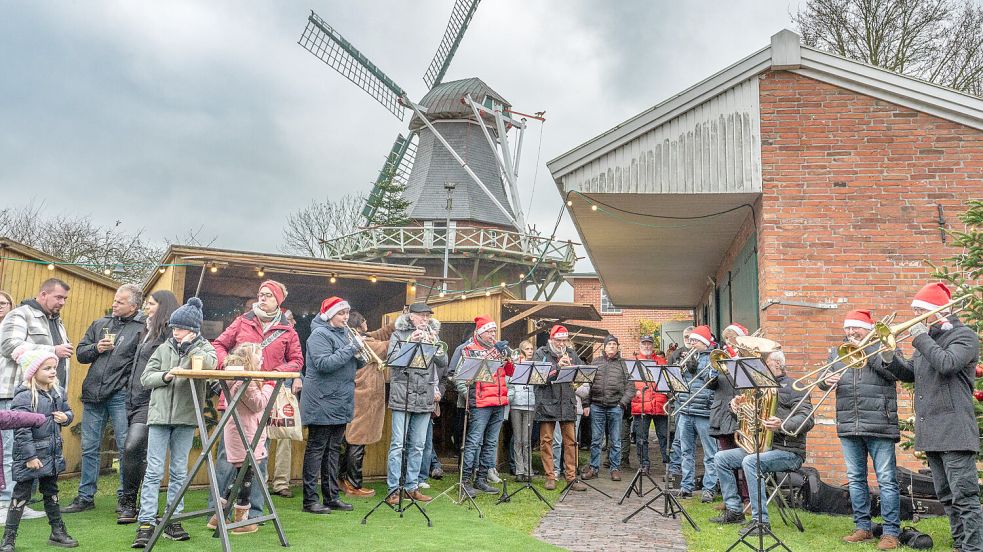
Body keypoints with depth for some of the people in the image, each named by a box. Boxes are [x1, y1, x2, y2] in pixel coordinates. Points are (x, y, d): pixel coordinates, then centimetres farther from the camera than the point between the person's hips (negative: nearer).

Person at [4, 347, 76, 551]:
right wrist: (30, 456, -21)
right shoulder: (24, 396, -18)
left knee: (51, 492, 17)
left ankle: (58, 532, 27)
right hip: (30, 454, -7)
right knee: (21, 494, 1)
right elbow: (21, 429, -20)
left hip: (52, 453, 7)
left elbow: (68, 411, 18)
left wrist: (65, 417, -7)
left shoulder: (58, 391, 5)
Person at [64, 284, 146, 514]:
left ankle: (125, 497, 10)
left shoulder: (142, 328, -3)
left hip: (121, 395, -5)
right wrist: (96, 348, -2)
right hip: (93, 393, 6)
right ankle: (85, 497, 21)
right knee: (89, 447, 11)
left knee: (126, 446, -1)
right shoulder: (100, 324, 16)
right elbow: (80, 354, 16)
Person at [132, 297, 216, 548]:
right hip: (160, 414, 0)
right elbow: (146, 377, 7)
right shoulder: (164, 348, 9)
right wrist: (165, 376, -9)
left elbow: (209, 365, -17)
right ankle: (146, 523, 0)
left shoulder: (204, 347, 5)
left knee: (179, 471, 8)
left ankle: (172, 520, 16)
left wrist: (191, 345, -10)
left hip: (185, 417, 0)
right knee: (154, 470, -3)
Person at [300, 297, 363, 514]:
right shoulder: (319, 335, -11)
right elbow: (324, 363, -24)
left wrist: (359, 355, -5)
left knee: (333, 449, 12)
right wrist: (350, 348, -20)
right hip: (322, 403, -8)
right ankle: (310, 499, 4)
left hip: (340, 403, 8)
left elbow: (355, 365, 17)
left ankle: (331, 496, 19)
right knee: (316, 449, -2)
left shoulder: (344, 333, 14)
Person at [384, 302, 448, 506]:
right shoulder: (398, 334, 4)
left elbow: (443, 363, 6)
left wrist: (434, 344, -9)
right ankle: (393, 489, 1)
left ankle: (411, 487, 18)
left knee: (418, 445, 9)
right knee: (398, 443, -5)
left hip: (425, 398, 4)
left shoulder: (432, 335, 14)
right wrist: (411, 342, -17)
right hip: (402, 396, -4)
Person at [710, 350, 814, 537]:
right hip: (761, 446, 9)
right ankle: (735, 511, 5)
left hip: (789, 451, -9)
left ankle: (760, 521, -28)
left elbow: (807, 419, -21)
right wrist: (737, 403, -2)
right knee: (721, 458, 2)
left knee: (750, 462, -34)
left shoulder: (794, 388, -9)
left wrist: (782, 425, -40)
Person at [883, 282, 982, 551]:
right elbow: (909, 374, 19)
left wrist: (921, 337, -14)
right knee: (946, 496, 15)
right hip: (931, 432, 9)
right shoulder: (928, 338, 18)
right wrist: (889, 358, 1)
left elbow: (947, 364, -24)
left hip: (954, 430, -9)